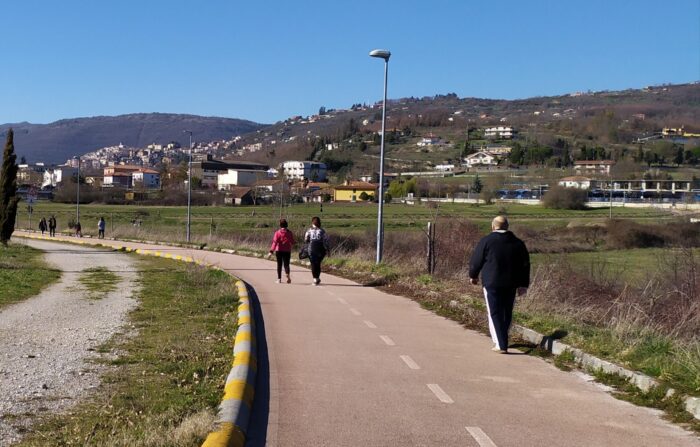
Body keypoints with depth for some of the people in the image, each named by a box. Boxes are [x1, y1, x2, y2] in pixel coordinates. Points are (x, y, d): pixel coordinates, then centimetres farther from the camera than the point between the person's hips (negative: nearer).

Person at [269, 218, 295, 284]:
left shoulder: (277, 233, -7)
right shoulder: (290, 233, 0)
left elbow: (274, 242, -14)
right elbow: (292, 243, 5)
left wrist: (271, 251, -16)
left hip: (279, 251, -1)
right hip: (287, 251, 1)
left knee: (279, 265, 11)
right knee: (286, 264, 3)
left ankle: (279, 279, 13)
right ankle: (287, 274, -26)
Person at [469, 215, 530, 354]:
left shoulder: (486, 241, -6)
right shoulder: (518, 243, 7)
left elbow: (476, 261, -1)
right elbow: (525, 265, 9)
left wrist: (473, 275, 17)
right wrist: (524, 285, 13)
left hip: (492, 283, -4)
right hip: (511, 284, 4)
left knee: (495, 313, -1)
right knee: (507, 313, 17)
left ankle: (501, 345, -9)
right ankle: (502, 340, 31)